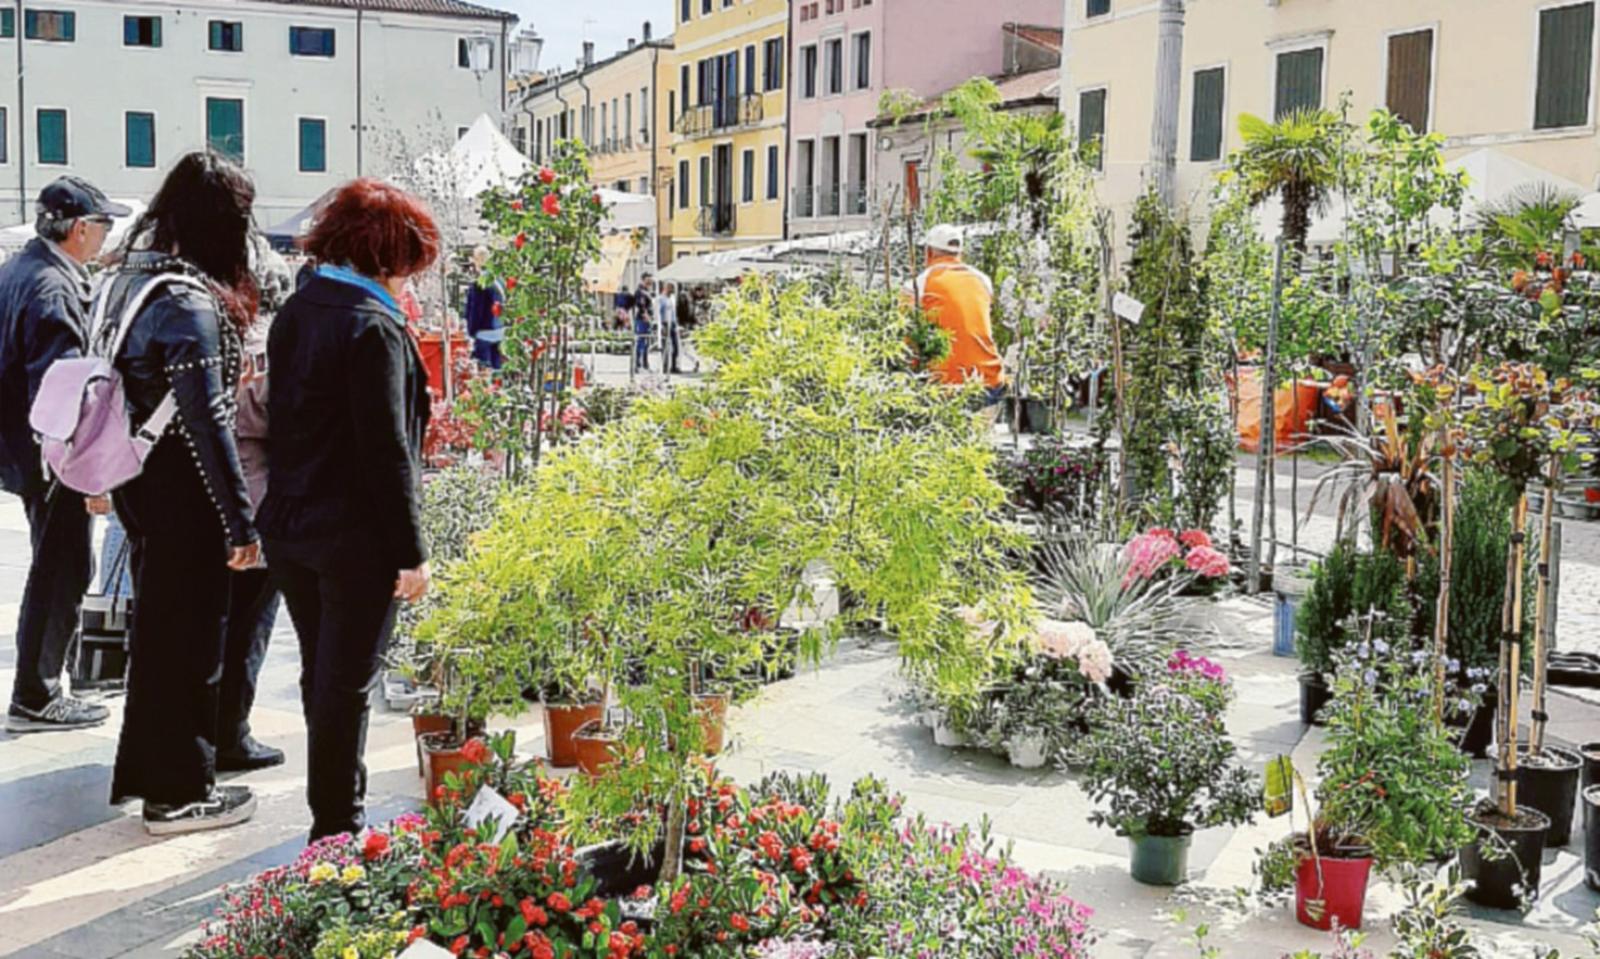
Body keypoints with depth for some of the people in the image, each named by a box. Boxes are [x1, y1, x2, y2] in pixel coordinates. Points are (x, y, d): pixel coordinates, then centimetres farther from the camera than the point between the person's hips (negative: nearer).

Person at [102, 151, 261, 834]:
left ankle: (143, 769, 35)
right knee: (189, 636, 3)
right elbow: (206, 421, -23)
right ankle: (179, 792, 16)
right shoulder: (191, 302, -20)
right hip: (184, 494, -9)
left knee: (155, 624, 20)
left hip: (138, 484, 9)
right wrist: (241, 520, -20)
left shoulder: (127, 279, 8)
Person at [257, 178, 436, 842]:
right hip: (355, 536, -8)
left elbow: (283, 416, 13)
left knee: (320, 675, 19)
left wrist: (288, 504, 17)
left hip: (288, 528, 8)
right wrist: (411, 551, -15)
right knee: (347, 683, 2)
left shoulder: (295, 312, 8)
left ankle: (335, 807, 33)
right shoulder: (372, 326, -18)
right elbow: (385, 447, -20)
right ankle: (337, 827, 12)